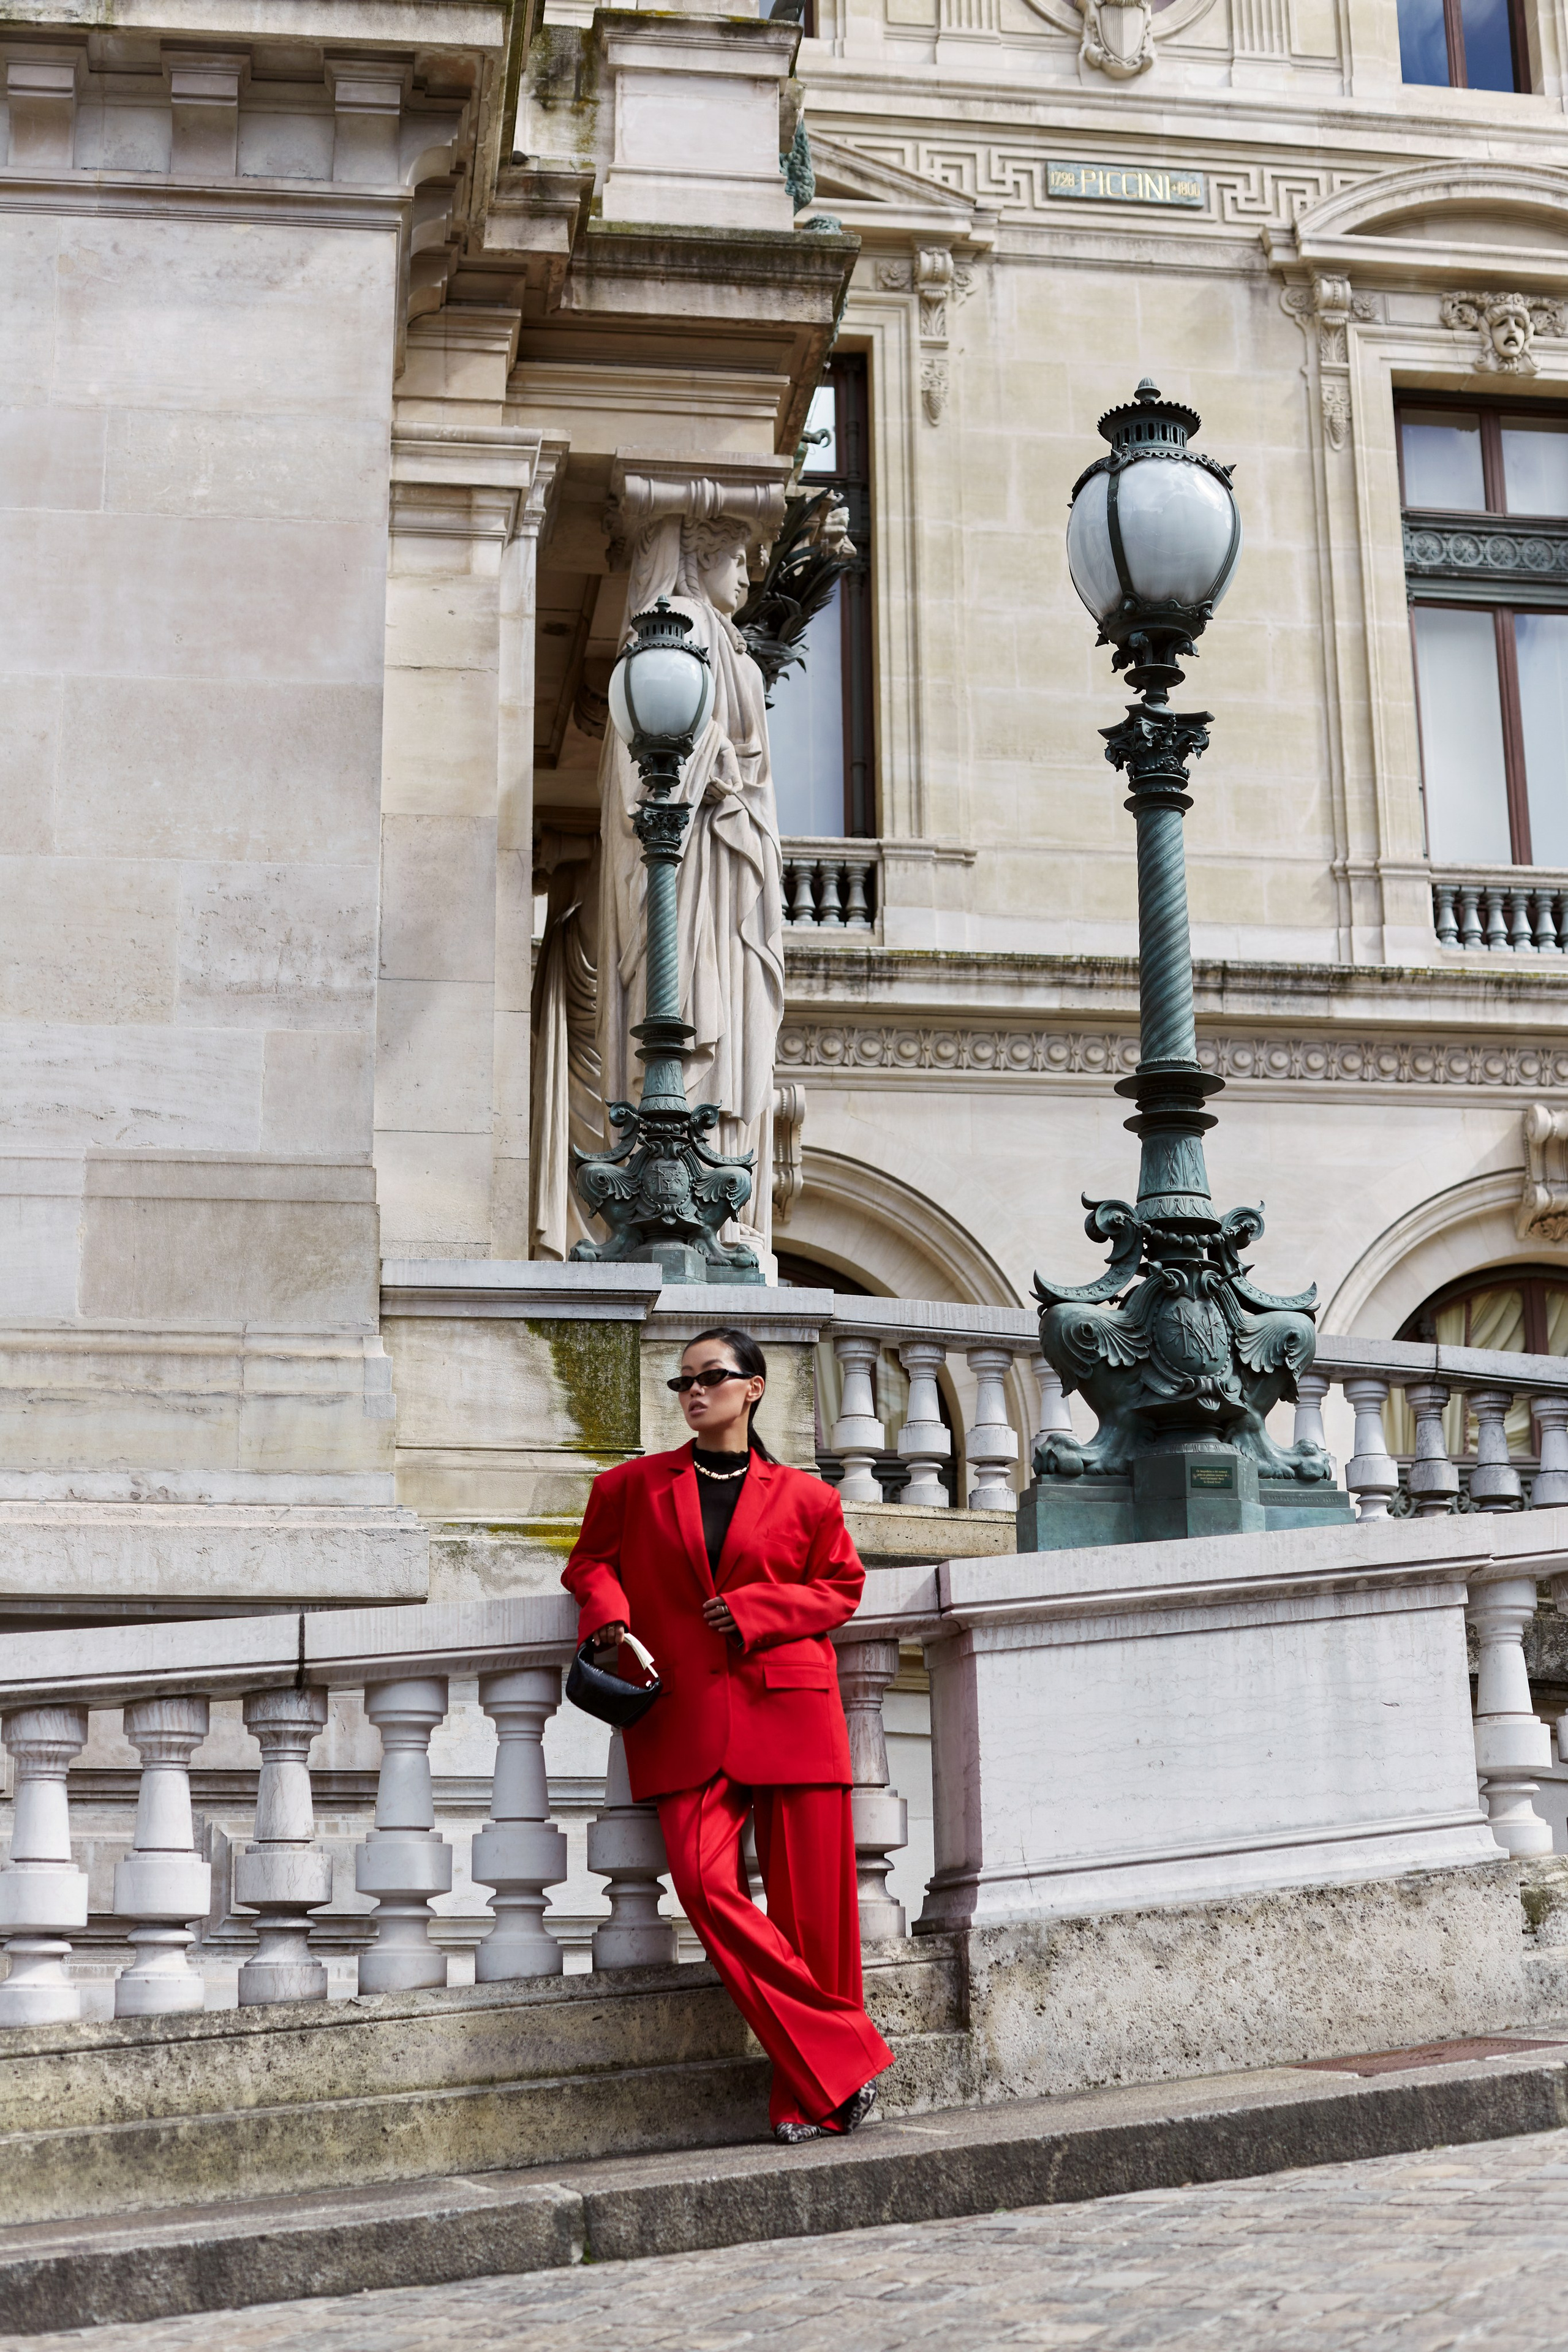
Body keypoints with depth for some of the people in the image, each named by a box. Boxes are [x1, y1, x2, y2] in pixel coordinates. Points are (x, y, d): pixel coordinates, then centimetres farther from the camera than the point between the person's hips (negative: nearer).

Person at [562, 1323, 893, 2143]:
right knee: (705, 1882, -18)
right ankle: (844, 2060, -9)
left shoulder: (804, 1497, 9)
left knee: (810, 1907, -4)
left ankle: (808, 2102, 10)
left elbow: (840, 1588, 13)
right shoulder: (631, 1487, 14)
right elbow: (591, 1561, 21)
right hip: (685, 1721, 1)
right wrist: (608, 1620, -1)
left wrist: (757, 1608, -3)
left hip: (788, 1712, -1)